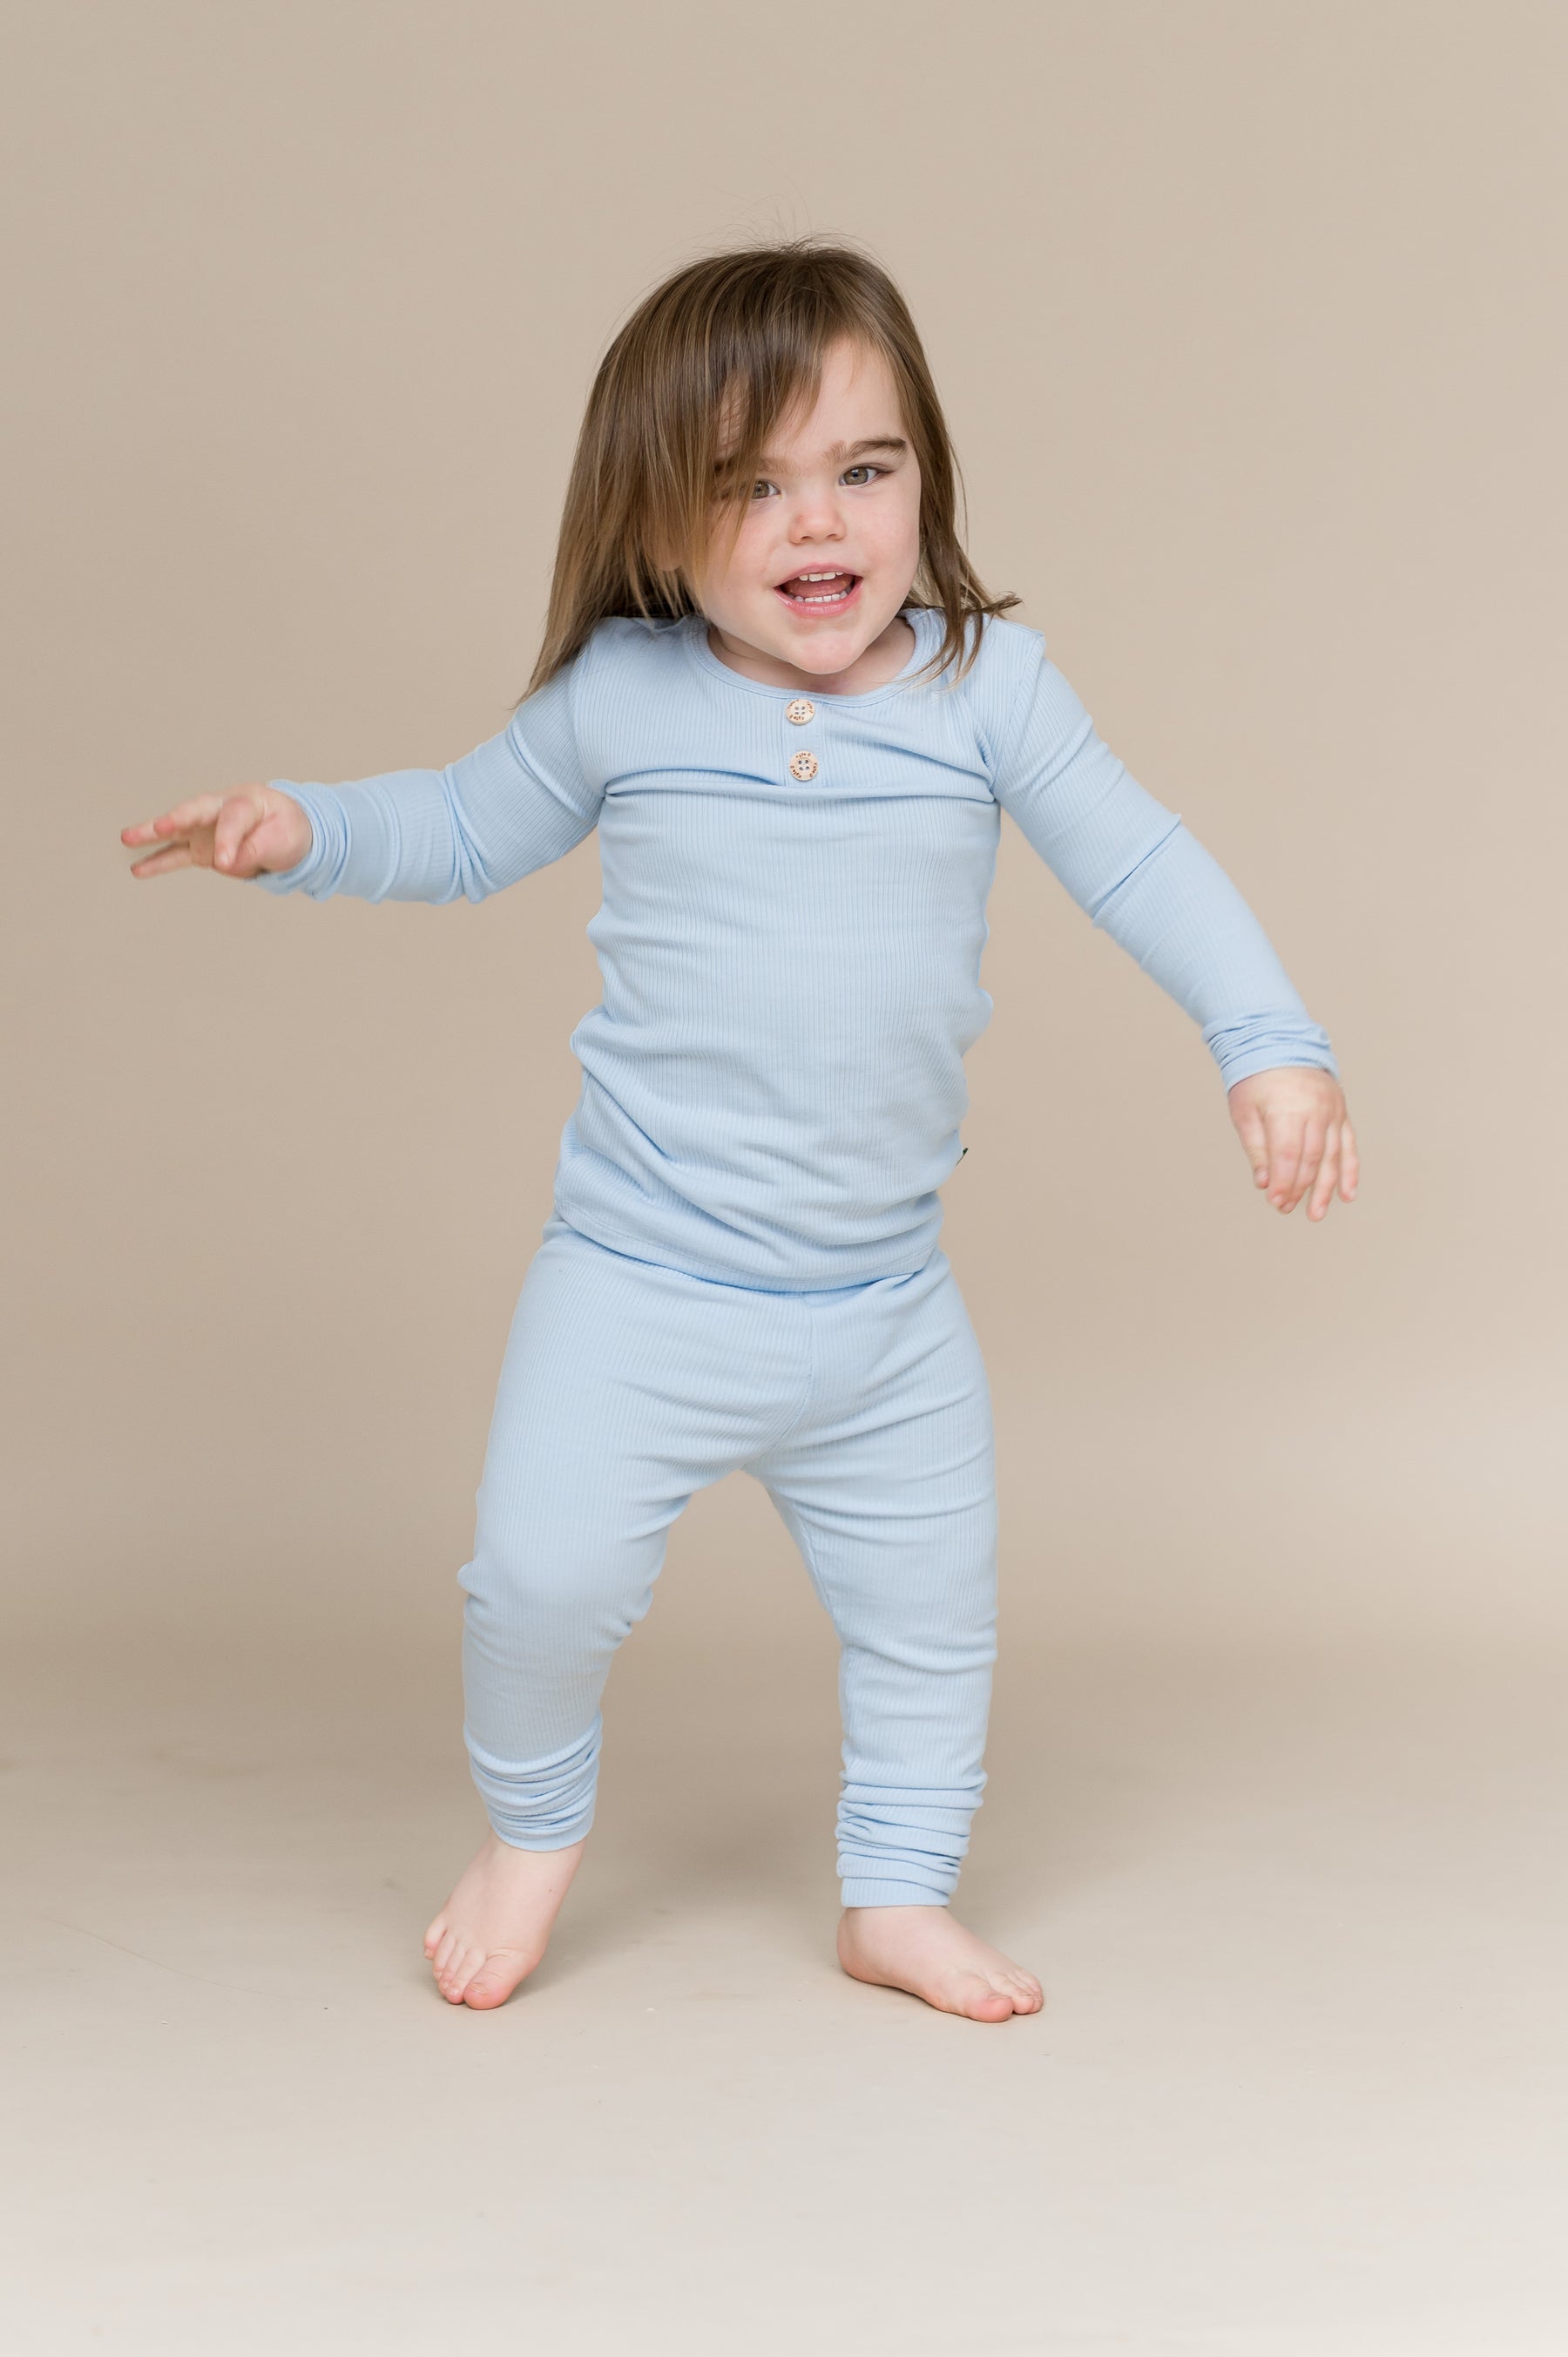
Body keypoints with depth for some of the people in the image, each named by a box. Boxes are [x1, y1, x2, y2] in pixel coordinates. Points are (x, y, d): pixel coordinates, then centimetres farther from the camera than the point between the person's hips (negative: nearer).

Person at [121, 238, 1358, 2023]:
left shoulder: (988, 685, -5)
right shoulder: (616, 698, -6)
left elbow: (1141, 865, 0)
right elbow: (465, 828, 11)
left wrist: (1270, 1044, -8)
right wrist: (302, 831, -4)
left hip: (886, 1304, 2)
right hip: (640, 1289, -2)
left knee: (931, 1609, 12)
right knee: (545, 1571, -12)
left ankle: (899, 1895, 35)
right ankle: (532, 1826, 20)